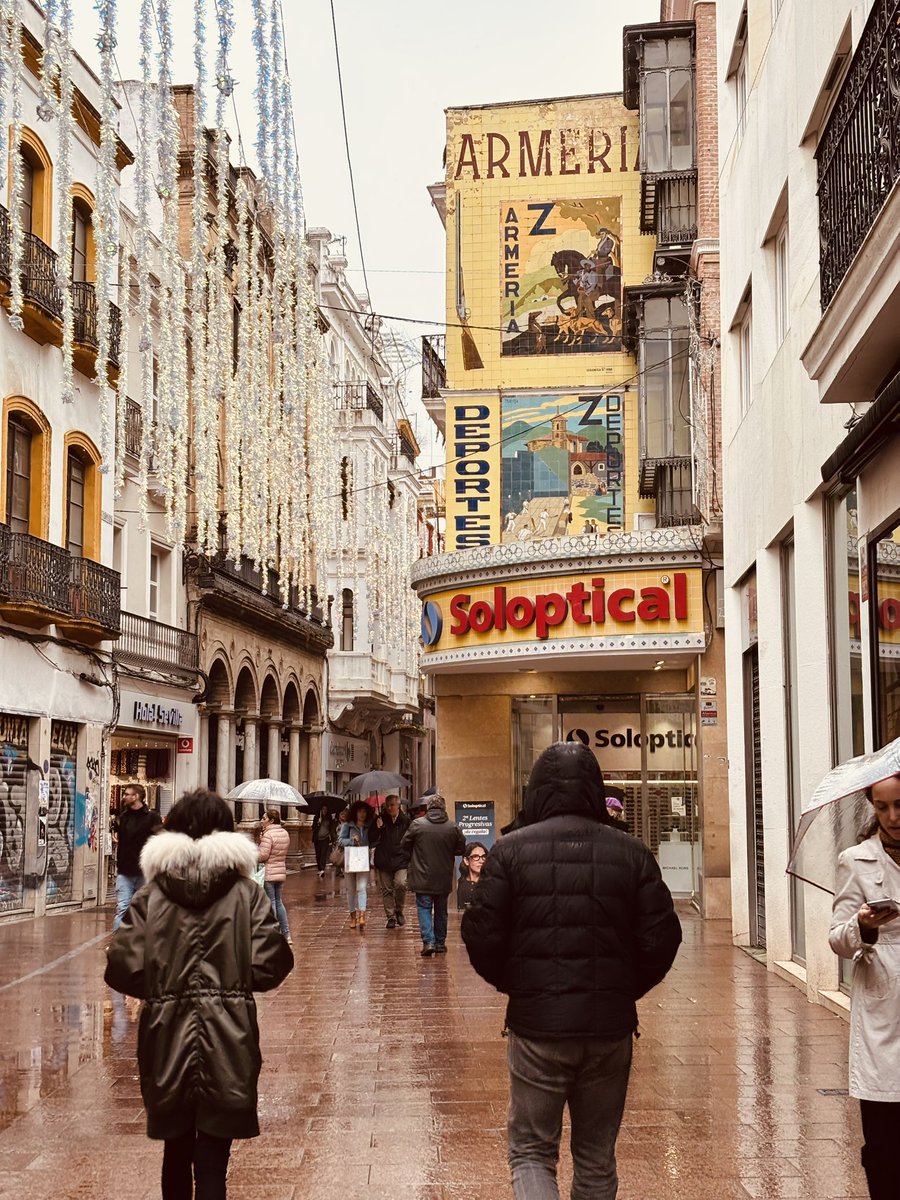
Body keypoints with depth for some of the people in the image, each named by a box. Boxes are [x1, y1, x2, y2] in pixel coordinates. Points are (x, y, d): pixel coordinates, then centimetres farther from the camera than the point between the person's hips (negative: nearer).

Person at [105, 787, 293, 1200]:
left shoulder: (151, 894, -2)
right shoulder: (246, 893, -4)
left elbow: (123, 968, -9)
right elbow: (267, 969, -10)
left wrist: (161, 988, 11)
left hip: (167, 1041, 2)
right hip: (226, 1045, -2)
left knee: (176, 1151, 20)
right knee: (212, 1158, 2)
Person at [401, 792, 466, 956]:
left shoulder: (417, 824, -11)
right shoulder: (453, 827, -7)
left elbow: (404, 844, -2)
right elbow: (461, 849, 1)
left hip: (422, 877, -2)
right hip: (444, 879, 2)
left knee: (424, 908, 4)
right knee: (441, 910, 16)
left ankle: (428, 941, -11)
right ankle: (440, 943, 22)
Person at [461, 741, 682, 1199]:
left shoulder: (510, 850, -5)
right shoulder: (631, 852, 1)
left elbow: (482, 937, -8)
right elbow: (661, 939, -1)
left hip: (536, 1024, -2)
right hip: (611, 1025, 2)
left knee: (530, 1152, 9)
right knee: (597, 1158, 16)